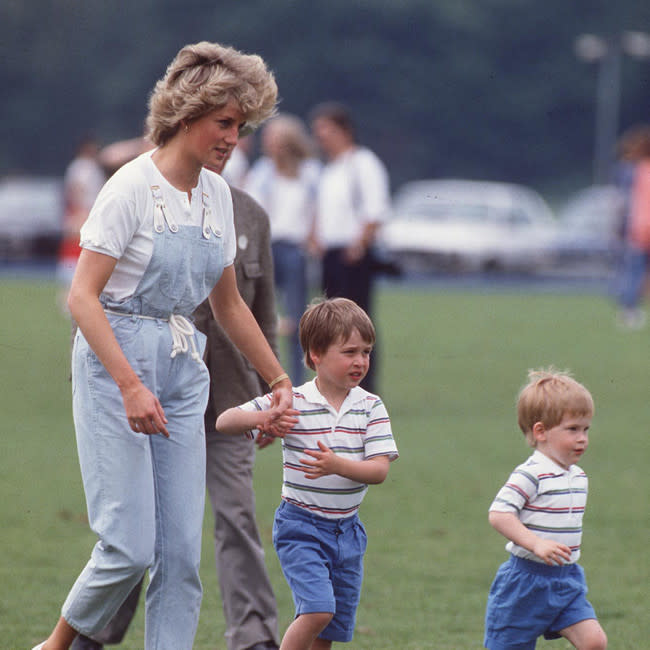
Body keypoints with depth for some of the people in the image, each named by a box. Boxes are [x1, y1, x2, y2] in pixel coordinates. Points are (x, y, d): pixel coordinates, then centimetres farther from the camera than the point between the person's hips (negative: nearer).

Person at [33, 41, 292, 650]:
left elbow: (228, 304, 22)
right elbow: (82, 296, -16)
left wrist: (278, 380, 23)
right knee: (130, 544, -11)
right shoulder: (133, 186, -12)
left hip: (182, 371, 7)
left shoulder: (216, 194, 10)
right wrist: (131, 385, -25)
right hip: (114, 367, -7)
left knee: (182, 549, 0)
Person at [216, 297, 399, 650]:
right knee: (319, 609, -21)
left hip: (347, 528, 4)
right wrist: (260, 419, -26)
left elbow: (379, 469, -9)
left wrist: (338, 465, -27)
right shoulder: (292, 402, -8)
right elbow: (224, 422, -5)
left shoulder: (371, 407, 0)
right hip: (301, 526, -4)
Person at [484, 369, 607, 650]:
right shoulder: (530, 475, -18)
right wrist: (536, 544, -35)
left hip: (567, 580, 7)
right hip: (526, 581, -7)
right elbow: (499, 514, -27)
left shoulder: (578, 477, 9)